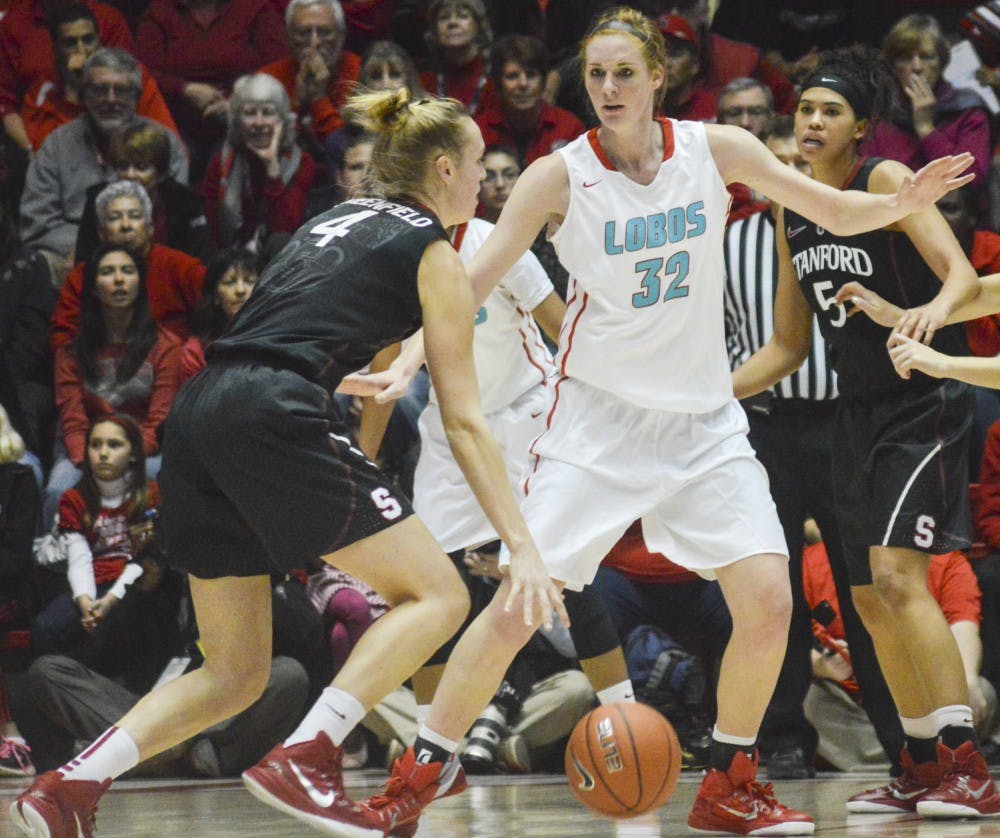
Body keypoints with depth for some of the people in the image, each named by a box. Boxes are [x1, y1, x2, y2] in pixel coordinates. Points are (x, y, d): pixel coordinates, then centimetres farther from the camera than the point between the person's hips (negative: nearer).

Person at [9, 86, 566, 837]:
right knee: (438, 593, -1)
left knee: (236, 673, 12)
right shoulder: (433, 255, 7)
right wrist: (524, 546, -1)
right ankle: (303, 760, -17)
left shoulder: (339, 219, 28)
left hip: (198, 412, 8)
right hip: (272, 417, -8)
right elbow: (465, 422, 1)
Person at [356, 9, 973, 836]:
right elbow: (472, 281, -12)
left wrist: (906, 201, -18)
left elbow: (838, 212, 2)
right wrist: (407, 361, -27)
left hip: (703, 422, 3)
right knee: (516, 606, -11)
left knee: (769, 601, -10)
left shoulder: (715, 149, -3)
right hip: (598, 418, -3)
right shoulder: (560, 176, -10)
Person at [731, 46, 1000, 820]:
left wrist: (936, 306, -44)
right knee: (871, 600, 8)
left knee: (896, 575, -20)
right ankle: (924, 770, 19)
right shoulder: (792, 216, 10)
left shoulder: (886, 181, -10)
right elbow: (788, 347, 18)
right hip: (858, 413, 8)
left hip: (924, 406, -8)